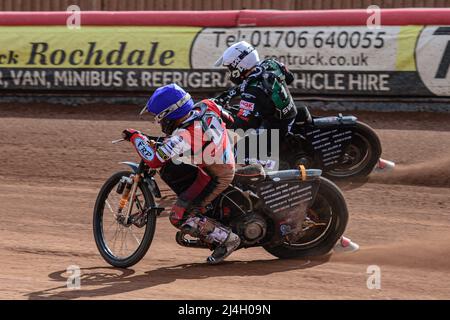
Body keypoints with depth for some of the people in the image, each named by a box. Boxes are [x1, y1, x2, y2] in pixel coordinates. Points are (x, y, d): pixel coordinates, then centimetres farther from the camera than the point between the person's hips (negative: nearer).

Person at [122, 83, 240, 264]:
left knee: (180, 217, -8)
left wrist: (135, 137, -19)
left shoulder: (184, 136, -29)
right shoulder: (205, 107, -6)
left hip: (215, 177, -9)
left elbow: (155, 159, -33)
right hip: (227, 163, 9)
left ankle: (226, 239, -3)